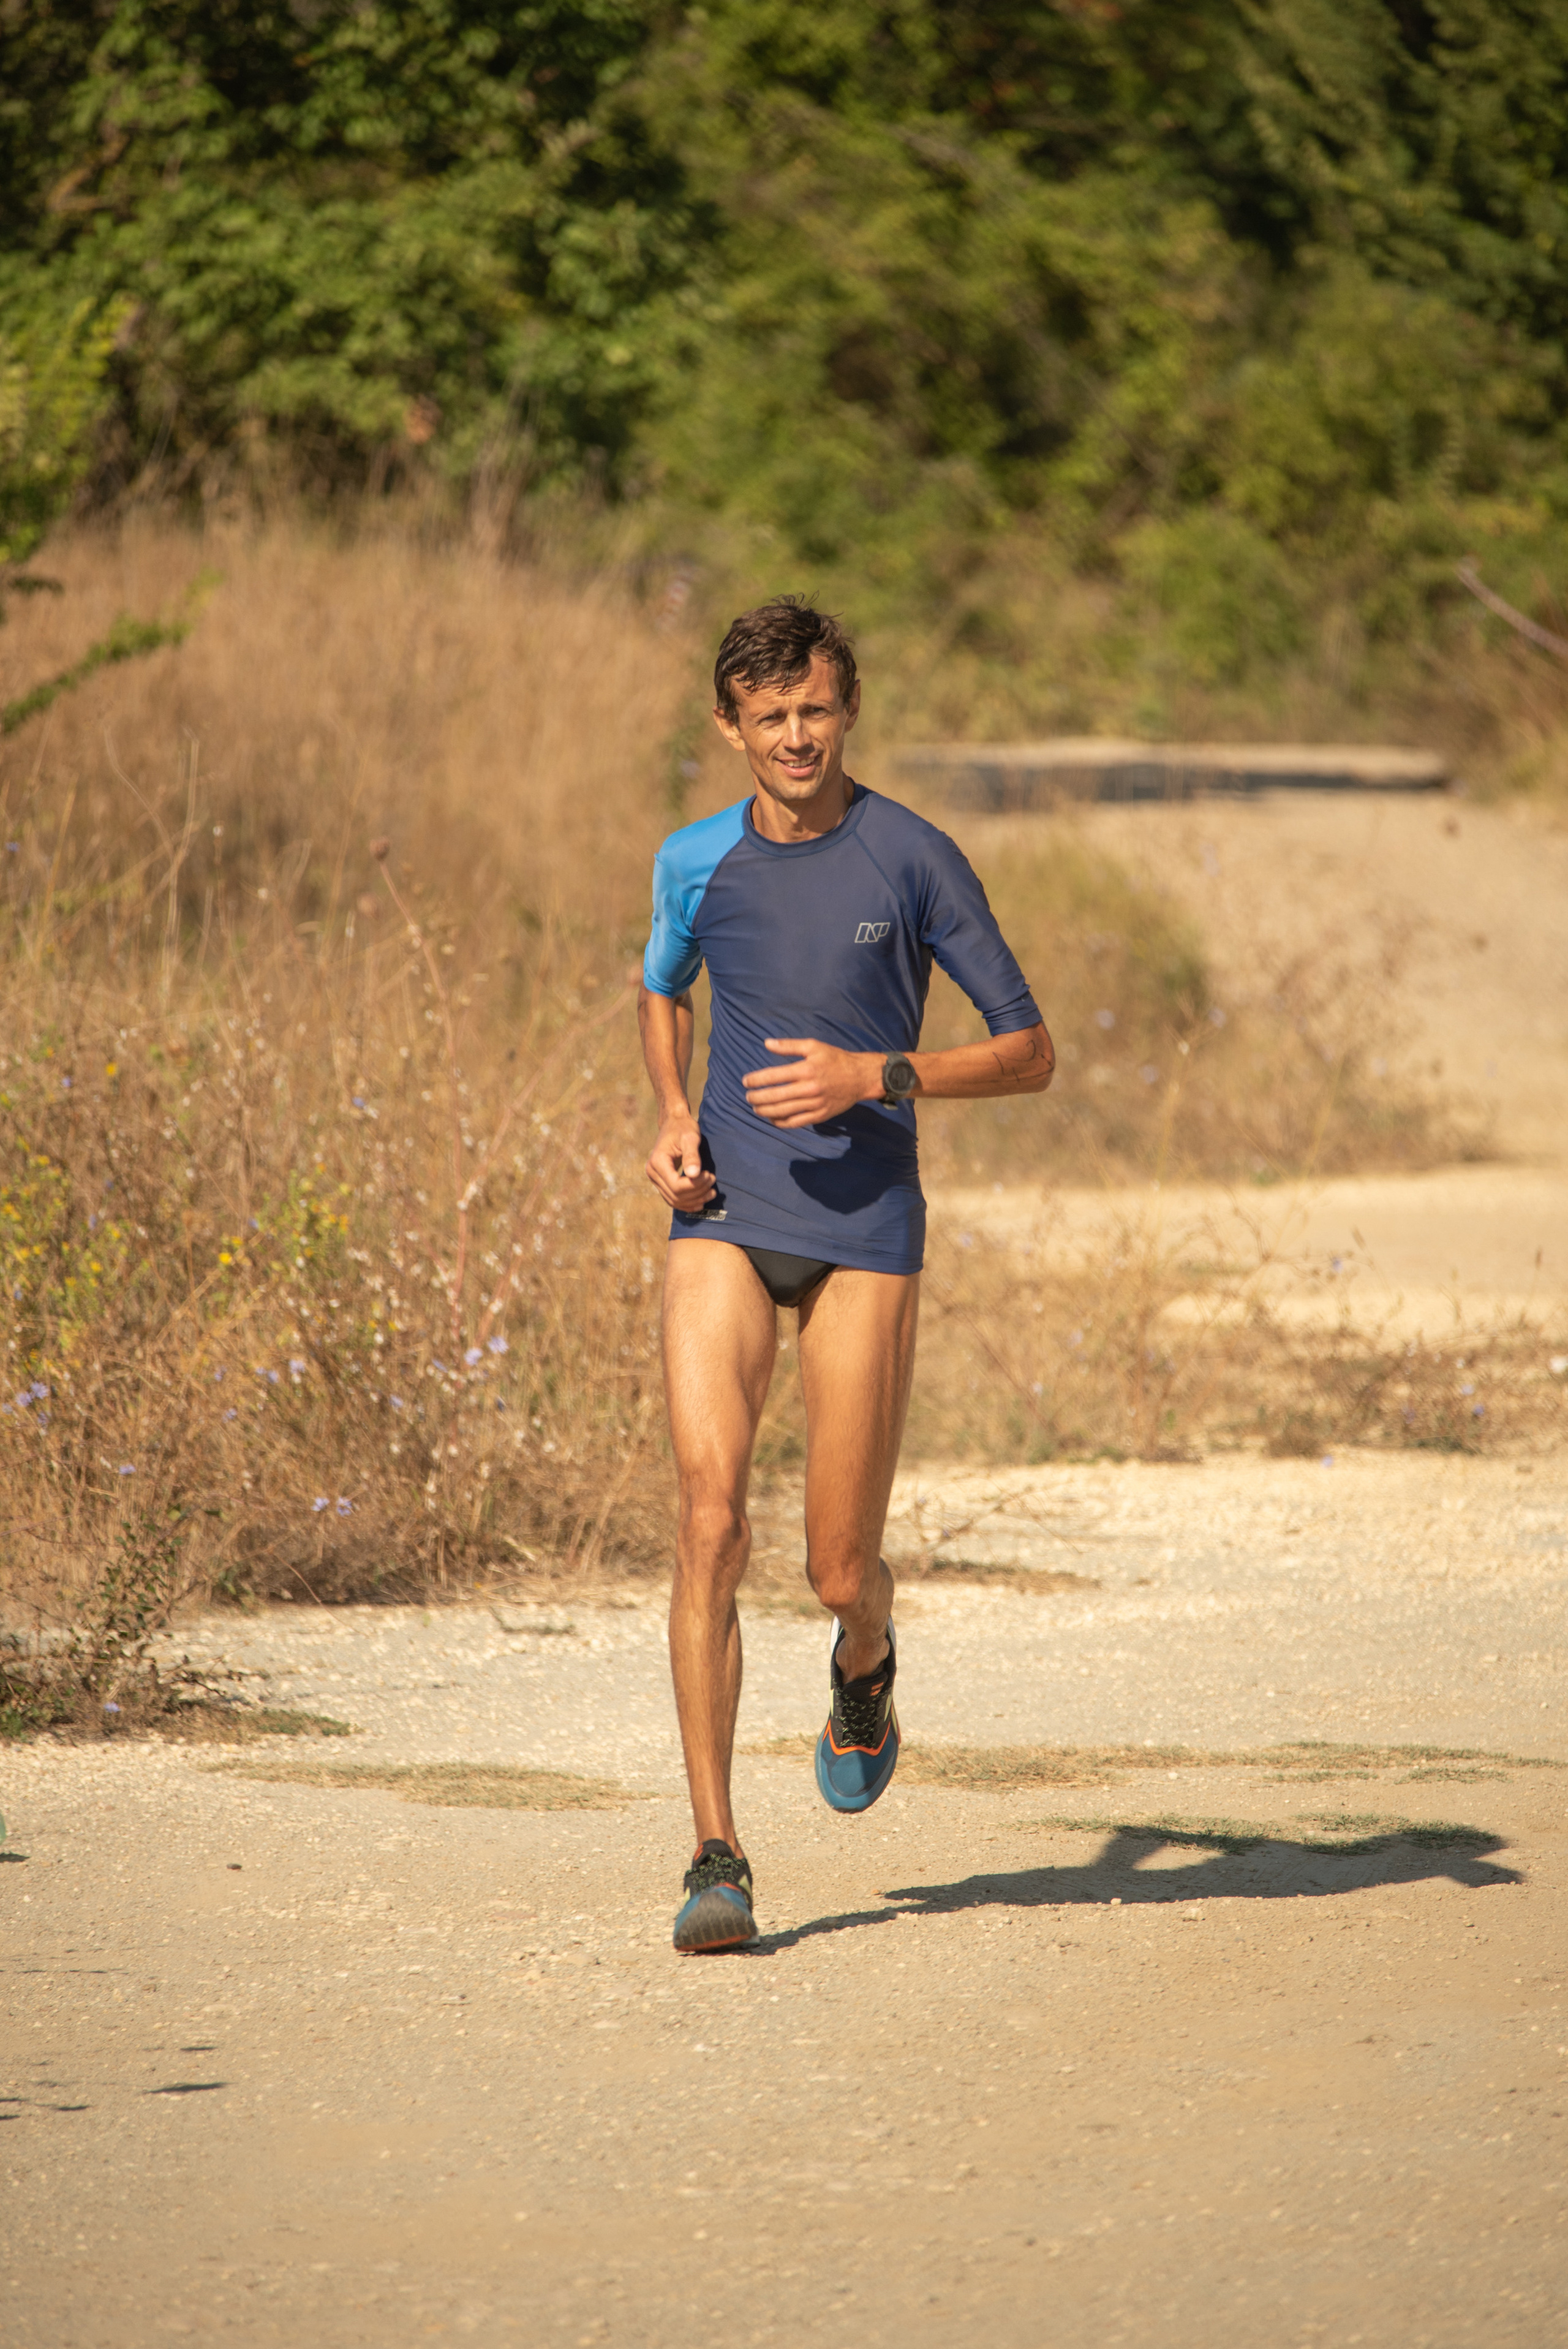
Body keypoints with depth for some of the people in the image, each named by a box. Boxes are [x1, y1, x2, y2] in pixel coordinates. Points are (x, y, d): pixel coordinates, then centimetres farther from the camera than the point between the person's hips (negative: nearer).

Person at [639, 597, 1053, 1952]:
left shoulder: (914, 862, -5)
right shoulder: (698, 865, 5)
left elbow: (1030, 1053, -3)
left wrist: (873, 1076, -16)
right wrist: (673, 1119, 8)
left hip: (865, 1229, -2)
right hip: (725, 1219, 2)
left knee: (843, 1572, 0)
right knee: (712, 1519, -16)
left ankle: (864, 1672, 40)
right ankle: (717, 1855, -14)